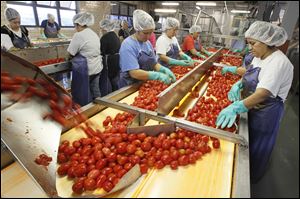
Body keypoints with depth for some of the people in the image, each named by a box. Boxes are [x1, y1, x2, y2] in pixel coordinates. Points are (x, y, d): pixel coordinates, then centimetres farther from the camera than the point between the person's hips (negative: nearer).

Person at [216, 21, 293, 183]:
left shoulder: (278, 62, -27)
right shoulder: (259, 57, 1)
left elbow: (262, 94, -37)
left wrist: (236, 107, -47)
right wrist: (239, 84, -7)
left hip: (266, 112, -8)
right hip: (253, 106, 9)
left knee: (256, 147, 12)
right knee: (248, 141, 24)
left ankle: (251, 178, 38)